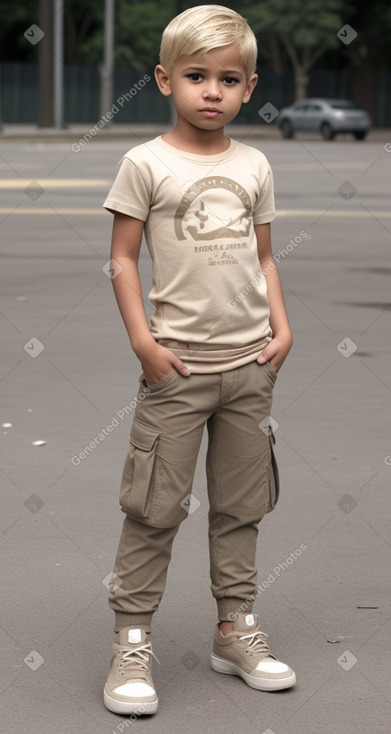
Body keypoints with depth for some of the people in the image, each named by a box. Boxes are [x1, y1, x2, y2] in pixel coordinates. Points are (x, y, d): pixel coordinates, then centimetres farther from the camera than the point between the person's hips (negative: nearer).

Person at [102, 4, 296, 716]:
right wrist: (143, 341, -12)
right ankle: (132, 643, 7)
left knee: (241, 505, 12)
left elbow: (264, 257, 14)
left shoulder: (254, 166, 8)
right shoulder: (146, 164, -5)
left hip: (250, 364, 4)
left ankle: (236, 628, 24)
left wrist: (282, 329, 3)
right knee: (155, 508, -1)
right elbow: (122, 259, -4)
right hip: (177, 363, -4)